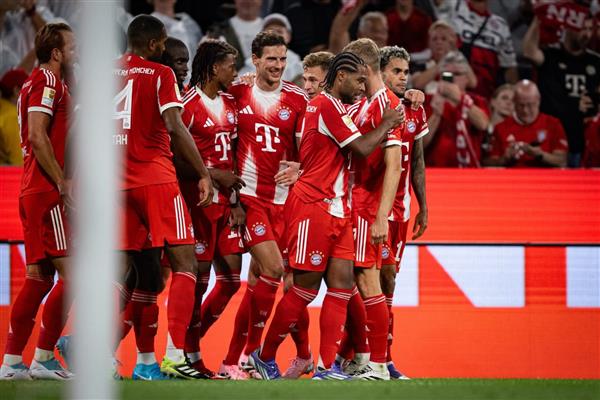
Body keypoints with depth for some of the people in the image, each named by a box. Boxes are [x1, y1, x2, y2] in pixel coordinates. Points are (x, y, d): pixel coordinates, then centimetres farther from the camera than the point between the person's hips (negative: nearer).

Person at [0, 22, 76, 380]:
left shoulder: (44, 83, 21)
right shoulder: (46, 81, -9)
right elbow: (37, 136, -19)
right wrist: (63, 183, -20)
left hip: (34, 192, 10)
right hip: (48, 193, -10)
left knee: (39, 277, 8)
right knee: (70, 273, -11)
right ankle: (43, 358, -10)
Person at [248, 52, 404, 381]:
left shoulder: (334, 107, 19)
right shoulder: (326, 105, -12)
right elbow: (362, 148, -15)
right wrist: (386, 124, 1)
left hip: (337, 209, 10)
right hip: (313, 204, -10)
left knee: (343, 283, -1)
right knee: (306, 287, -4)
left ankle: (328, 367, -3)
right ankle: (265, 356, 10)